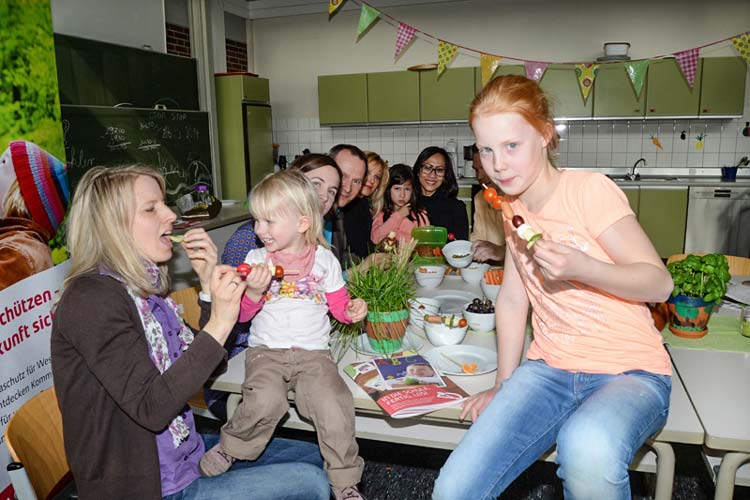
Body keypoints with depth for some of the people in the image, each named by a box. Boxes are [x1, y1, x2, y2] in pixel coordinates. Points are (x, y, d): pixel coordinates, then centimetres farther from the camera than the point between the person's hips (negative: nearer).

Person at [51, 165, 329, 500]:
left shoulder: (144, 285, 5)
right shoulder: (89, 298, -21)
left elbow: (200, 368, 7)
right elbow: (151, 409, -26)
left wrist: (210, 284, -4)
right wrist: (219, 325, -30)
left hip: (187, 453, 9)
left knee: (315, 458, 11)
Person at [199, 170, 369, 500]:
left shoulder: (324, 259, 4)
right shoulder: (257, 258, 5)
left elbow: (338, 304, 14)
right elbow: (242, 314, 6)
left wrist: (352, 310, -10)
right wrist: (254, 291, -15)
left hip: (313, 352, 0)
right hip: (266, 351, 0)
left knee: (334, 406, -23)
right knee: (266, 401, -29)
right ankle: (230, 447, 1)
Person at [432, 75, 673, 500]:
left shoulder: (589, 189, -13)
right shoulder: (514, 206, 7)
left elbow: (659, 283, -10)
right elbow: (513, 300, 8)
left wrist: (581, 267, -28)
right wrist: (503, 386, 4)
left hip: (629, 372, -4)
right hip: (550, 369, 5)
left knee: (586, 449, -40)